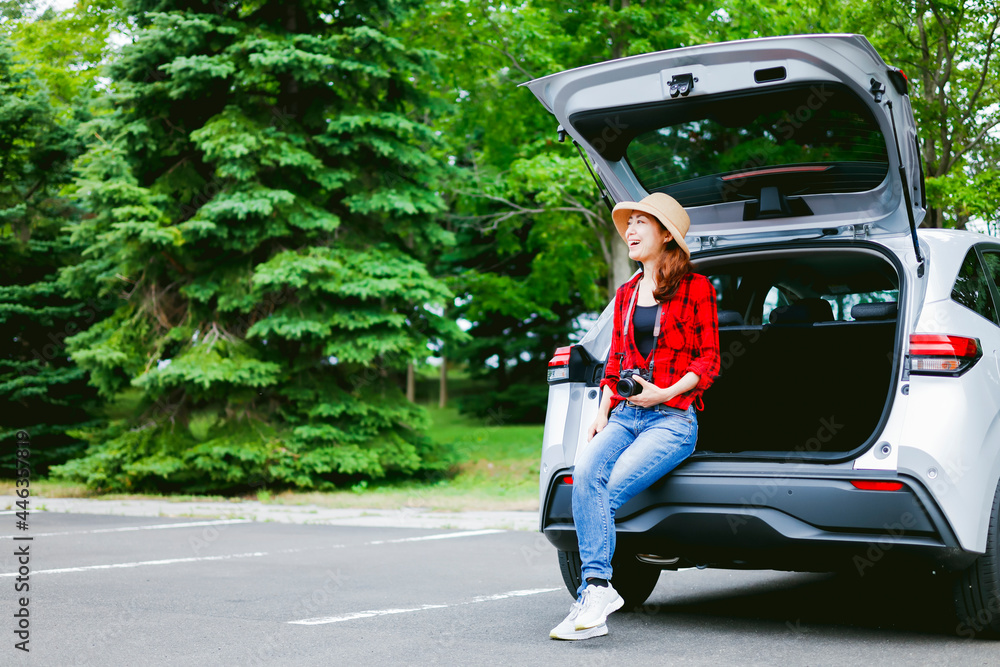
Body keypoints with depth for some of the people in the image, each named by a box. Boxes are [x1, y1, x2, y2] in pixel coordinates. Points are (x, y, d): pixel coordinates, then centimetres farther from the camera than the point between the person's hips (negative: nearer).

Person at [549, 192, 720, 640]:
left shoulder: (695, 288, 3)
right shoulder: (626, 294, 21)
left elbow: (708, 361, 0)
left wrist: (665, 393, -13)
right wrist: (603, 412, 7)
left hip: (673, 417, -5)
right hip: (624, 415, 5)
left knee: (608, 490, -26)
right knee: (584, 473, -27)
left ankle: (592, 593, -19)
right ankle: (597, 586, -32)